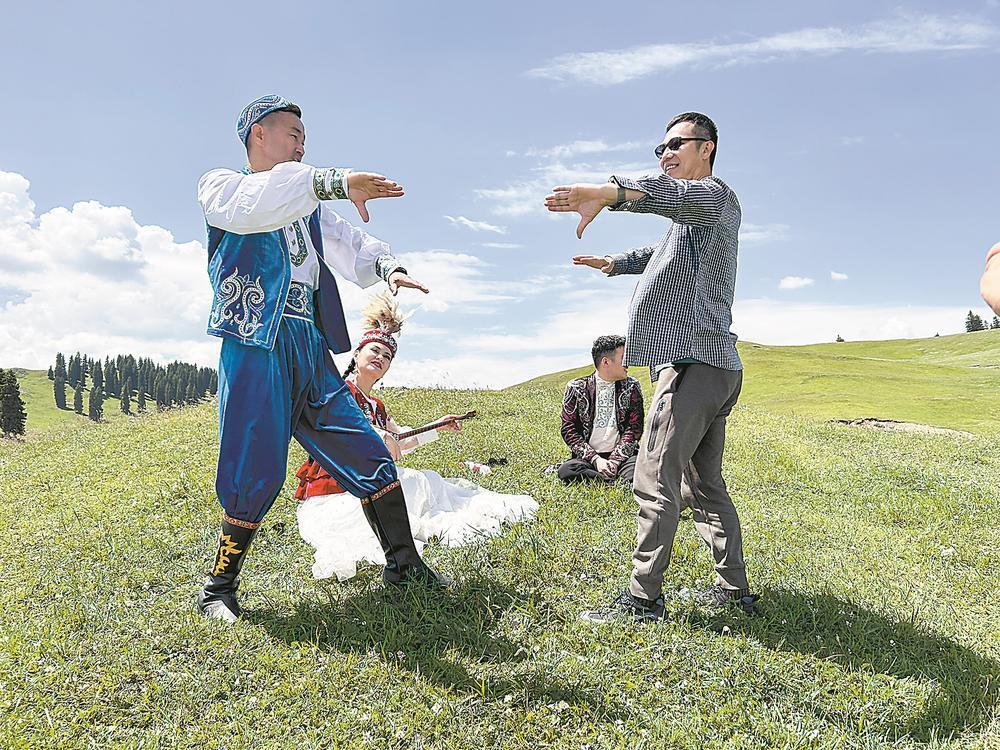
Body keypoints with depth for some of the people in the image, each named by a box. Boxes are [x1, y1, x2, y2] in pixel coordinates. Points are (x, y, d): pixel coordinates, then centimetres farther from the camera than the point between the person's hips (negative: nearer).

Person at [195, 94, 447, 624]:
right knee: (255, 476, -9)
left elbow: (351, 244, 17)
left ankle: (403, 563, 16)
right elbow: (255, 206, -17)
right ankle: (218, 591, 10)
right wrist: (335, 182, -28)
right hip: (257, 348, -6)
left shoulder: (308, 205, 26)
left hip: (311, 351, 6)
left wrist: (386, 267, -6)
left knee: (368, 456, 3)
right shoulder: (220, 185, 7)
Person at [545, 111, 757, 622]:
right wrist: (613, 263, 56)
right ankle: (734, 589, 20)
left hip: (693, 363, -11)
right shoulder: (692, 216, 28)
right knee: (704, 486, 14)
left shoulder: (715, 195, -4)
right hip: (715, 367, 11)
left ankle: (643, 598, -9)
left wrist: (608, 191, -46)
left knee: (655, 481, -12)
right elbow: (659, 254, 47)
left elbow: (673, 194, -29)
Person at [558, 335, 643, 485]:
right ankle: (622, 481, -24)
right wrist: (595, 460, -13)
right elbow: (569, 429, 0)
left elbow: (634, 428, 1)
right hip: (588, 455, 0)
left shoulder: (631, 387, 7)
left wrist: (615, 460, -14)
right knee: (566, 470, -33)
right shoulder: (576, 388, 2)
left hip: (620, 454, 0)